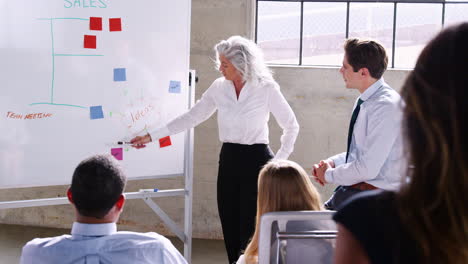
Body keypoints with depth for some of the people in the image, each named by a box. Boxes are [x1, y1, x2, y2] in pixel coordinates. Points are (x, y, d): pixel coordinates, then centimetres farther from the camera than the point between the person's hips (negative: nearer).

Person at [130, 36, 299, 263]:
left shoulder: (266, 88, -8)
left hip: (256, 160, -4)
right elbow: (191, 117, 8)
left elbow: (291, 126, 1)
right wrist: (152, 136, 6)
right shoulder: (219, 87, 3)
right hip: (228, 160, 4)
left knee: (251, 230, -6)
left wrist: (280, 160, -3)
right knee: (230, 229, 5)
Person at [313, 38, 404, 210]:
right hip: (354, 189, 9)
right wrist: (332, 163, 5)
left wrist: (329, 175, -9)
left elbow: (367, 168, -22)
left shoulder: (385, 107, -19)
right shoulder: (365, 102, 10)